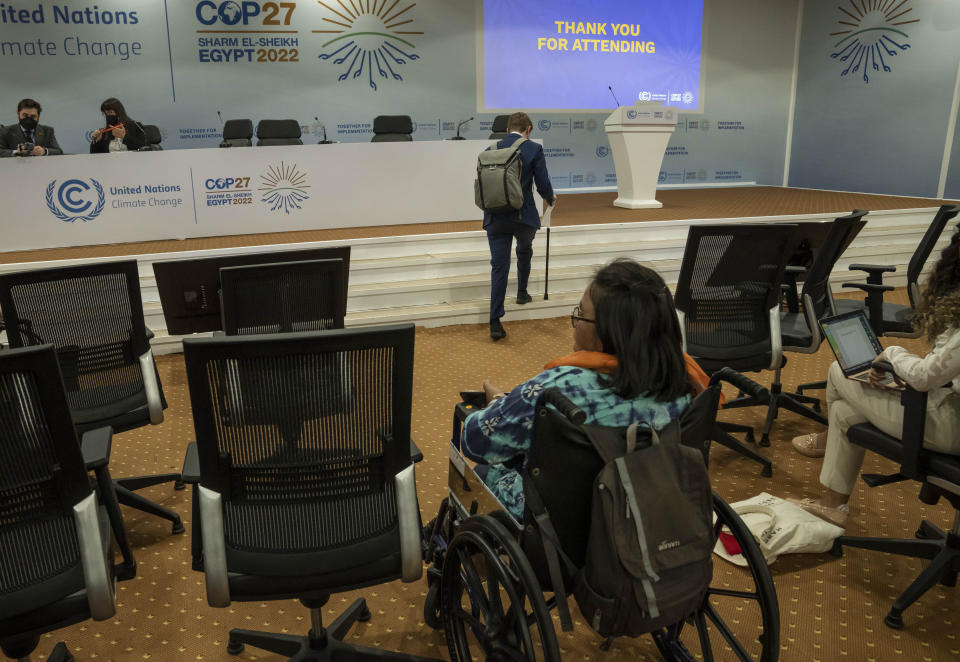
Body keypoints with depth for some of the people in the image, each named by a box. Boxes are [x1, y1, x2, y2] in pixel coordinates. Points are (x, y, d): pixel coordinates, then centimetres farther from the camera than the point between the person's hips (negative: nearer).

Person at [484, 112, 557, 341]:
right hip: (523, 215, -2)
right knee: (524, 252, 29)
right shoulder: (534, 149, -4)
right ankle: (522, 293, 45)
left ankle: (495, 323, -4)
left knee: (499, 266, 2)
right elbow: (543, 185, -6)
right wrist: (551, 199, 16)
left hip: (495, 218, 2)